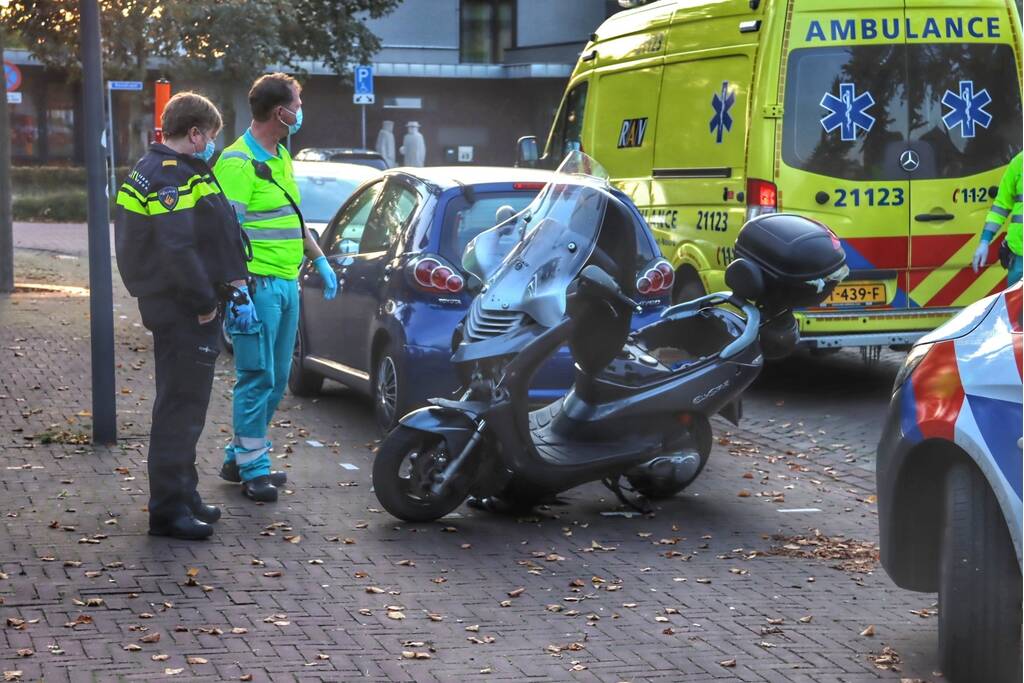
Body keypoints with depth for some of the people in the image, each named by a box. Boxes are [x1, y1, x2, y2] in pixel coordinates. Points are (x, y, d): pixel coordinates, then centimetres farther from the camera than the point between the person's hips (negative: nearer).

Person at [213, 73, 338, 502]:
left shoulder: (281, 157, 17)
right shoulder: (238, 162, -14)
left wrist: (320, 261, 23)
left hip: (286, 283, 9)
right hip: (257, 285, -9)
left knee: (277, 378, 13)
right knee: (257, 377, -5)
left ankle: (238, 456, 23)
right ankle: (252, 469, 2)